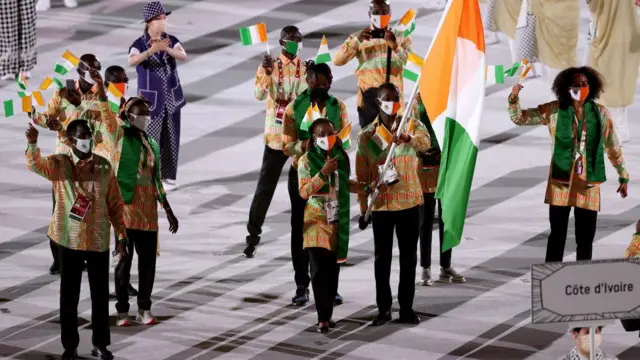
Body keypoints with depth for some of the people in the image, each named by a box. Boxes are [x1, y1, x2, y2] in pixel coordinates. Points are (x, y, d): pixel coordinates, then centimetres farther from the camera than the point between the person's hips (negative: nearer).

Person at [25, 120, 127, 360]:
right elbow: (35, 164, -25)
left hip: (98, 241, 2)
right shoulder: (59, 164, -4)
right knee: (69, 295, 4)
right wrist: (33, 144, -45)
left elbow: (115, 204, 7)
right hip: (70, 240, -2)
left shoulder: (104, 167, 3)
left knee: (100, 294, 7)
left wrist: (121, 236, 4)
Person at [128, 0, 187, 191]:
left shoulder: (171, 40, -1)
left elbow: (183, 56, -19)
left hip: (172, 97, 4)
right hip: (151, 99, -4)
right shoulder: (140, 44, -12)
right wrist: (151, 50, -46)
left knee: (171, 138, 10)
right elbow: (132, 61, -31)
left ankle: (168, 176, 21)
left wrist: (166, 49, -39)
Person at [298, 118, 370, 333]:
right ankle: (323, 319, -9)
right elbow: (303, 192, -13)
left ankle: (328, 313, 14)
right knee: (319, 269, -9)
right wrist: (323, 173, -22)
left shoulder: (342, 157, 7)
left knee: (333, 269, 5)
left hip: (338, 221, 4)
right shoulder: (307, 161, -6)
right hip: (316, 221, -4)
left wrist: (366, 187, 8)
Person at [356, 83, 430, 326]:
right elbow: (362, 176, 4)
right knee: (382, 257, 5)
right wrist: (363, 209, 2)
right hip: (381, 204, 0)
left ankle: (406, 307, 14)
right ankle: (384, 308, 13)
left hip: (409, 202, 0)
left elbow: (426, 141, -24)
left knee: (408, 256, 6)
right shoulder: (367, 136, 0)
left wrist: (408, 139, -46)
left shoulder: (411, 124, -1)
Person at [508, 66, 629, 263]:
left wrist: (623, 176, 12)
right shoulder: (554, 111, -3)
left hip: (588, 182, 1)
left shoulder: (600, 113, 0)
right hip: (561, 180, -1)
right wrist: (514, 99, -21)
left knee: (585, 237, 5)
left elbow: (613, 147, 9)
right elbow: (520, 118, -1)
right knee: (557, 234, 4)